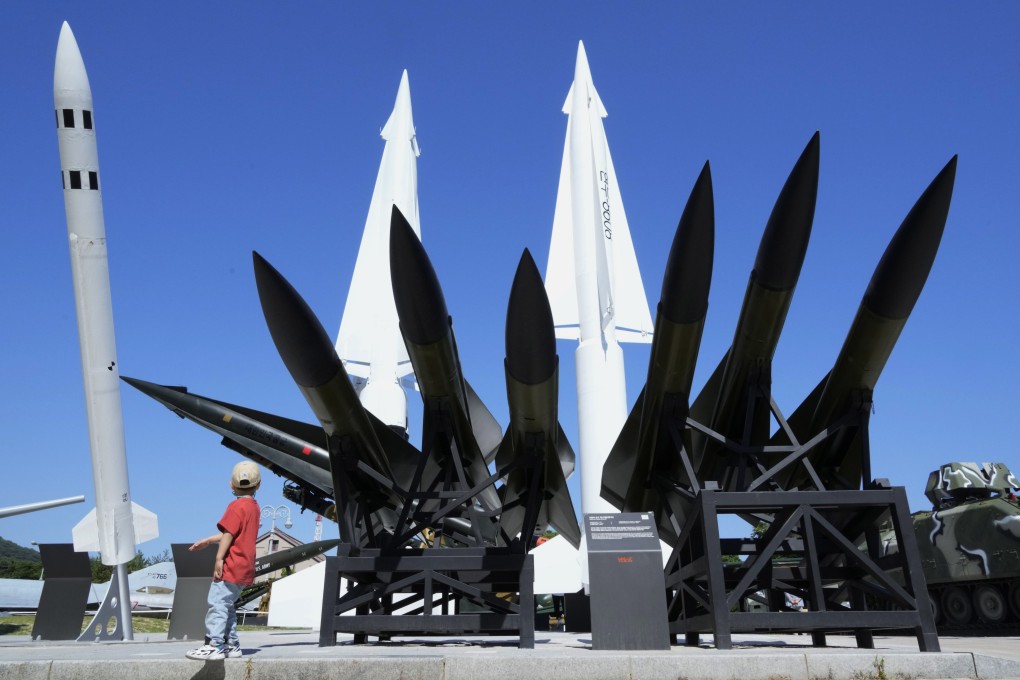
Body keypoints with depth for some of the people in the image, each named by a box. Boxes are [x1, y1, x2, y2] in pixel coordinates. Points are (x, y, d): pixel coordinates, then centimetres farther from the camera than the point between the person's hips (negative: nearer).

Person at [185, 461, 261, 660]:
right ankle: (231, 645, 18)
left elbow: (228, 534, -17)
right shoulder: (254, 507, 16)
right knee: (227, 605, 16)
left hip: (231, 567, -9)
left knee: (217, 602, -7)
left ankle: (214, 645, -9)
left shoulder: (237, 506, -11)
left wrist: (219, 558, -17)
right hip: (244, 568, 9)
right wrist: (208, 541, 26)